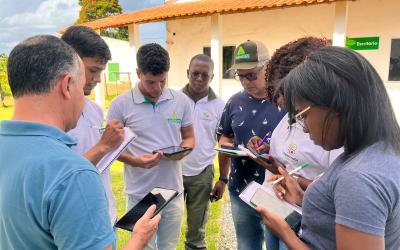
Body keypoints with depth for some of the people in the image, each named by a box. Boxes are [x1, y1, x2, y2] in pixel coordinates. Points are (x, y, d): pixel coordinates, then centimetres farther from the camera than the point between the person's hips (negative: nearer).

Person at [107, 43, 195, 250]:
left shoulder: (181, 100, -1)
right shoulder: (120, 104, -9)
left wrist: (182, 151, -13)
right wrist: (135, 161, -20)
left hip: (173, 191, 3)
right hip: (140, 194, -2)